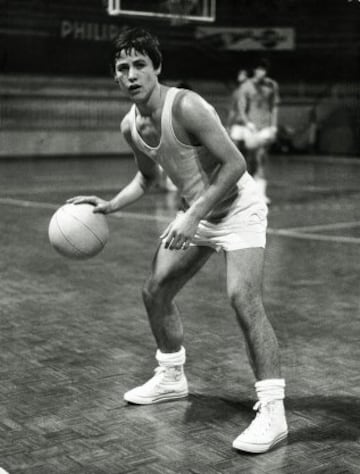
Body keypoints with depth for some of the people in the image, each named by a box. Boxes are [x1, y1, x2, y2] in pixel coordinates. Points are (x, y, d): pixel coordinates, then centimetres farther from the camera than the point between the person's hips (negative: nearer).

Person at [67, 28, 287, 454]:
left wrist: (192, 216, -30)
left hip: (237, 208, -8)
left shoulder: (185, 106, -25)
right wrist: (110, 205, 4)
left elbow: (234, 164, -27)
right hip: (196, 213, 8)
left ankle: (272, 411, -19)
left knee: (242, 298, -24)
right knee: (155, 290, 10)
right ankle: (171, 378, 31)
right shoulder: (130, 125, 0)